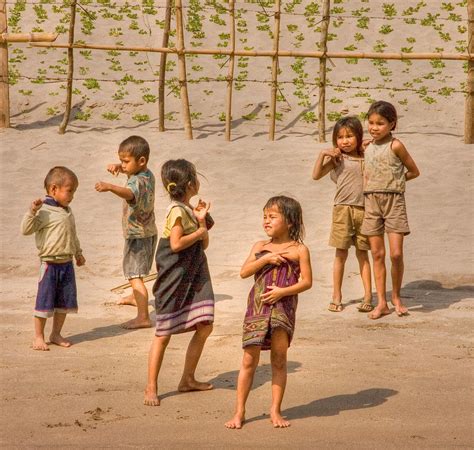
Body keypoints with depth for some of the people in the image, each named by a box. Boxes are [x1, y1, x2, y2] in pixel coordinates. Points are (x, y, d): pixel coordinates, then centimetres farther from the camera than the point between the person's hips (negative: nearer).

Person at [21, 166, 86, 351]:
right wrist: (32, 211, -30)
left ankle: (56, 334, 25)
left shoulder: (67, 212, 11)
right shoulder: (44, 211, -13)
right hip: (50, 264, -7)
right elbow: (26, 229, -19)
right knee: (44, 301, -1)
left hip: (67, 264, 7)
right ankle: (38, 337, 9)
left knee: (65, 302, 12)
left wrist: (78, 253, 32)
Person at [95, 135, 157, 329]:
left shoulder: (137, 182, -28)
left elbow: (129, 193, -52)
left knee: (135, 276, -16)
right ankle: (136, 298, 55)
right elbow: (129, 169, 21)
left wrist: (109, 187, -68)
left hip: (137, 236, -10)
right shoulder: (148, 174, 2)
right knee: (136, 272, 32)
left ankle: (143, 317, -23)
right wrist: (118, 167, 0)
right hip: (148, 232, 10)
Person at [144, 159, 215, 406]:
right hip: (175, 278, -9)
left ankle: (188, 379, 21)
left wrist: (201, 221, -2)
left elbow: (204, 244, 12)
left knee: (204, 327, 8)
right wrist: (200, 231, -10)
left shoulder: (190, 209, 12)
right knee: (164, 333, -4)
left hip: (194, 276, 9)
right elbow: (176, 244, -23)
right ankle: (151, 388, 2)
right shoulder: (177, 210, -14)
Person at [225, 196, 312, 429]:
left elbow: (307, 281, -4)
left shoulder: (299, 250, 0)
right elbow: (244, 272, -2)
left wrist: (282, 291, -15)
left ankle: (275, 410, 17)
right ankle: (239, 411, 9)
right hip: (257, 306, 2)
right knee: (249, 360, 3)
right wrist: (266, 259, -13)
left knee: (279, 360, 6)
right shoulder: (260, 246, 8)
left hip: (283, 307, -2)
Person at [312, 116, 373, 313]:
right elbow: (316, 175, -2)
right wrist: (322, 154, -14)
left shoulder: (366, 158, 8)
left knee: (362, 253, 7)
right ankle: (336, 297, 10)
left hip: (363, 209, 2)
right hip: (343, 208, -2)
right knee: (341, 254, 3)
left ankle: (368, 295, 9)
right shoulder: (337, 159, 1)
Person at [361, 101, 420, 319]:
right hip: (372, 202, 5)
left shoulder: (395, 146, -5)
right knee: (377, 254, 3)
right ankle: (381, 303, 7)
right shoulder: (368, 148, 11)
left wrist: (394, 181, 5)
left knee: (396, 254, -9)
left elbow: (414, 171, 3)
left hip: (394, 201, -5)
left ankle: (396, 296, 12)